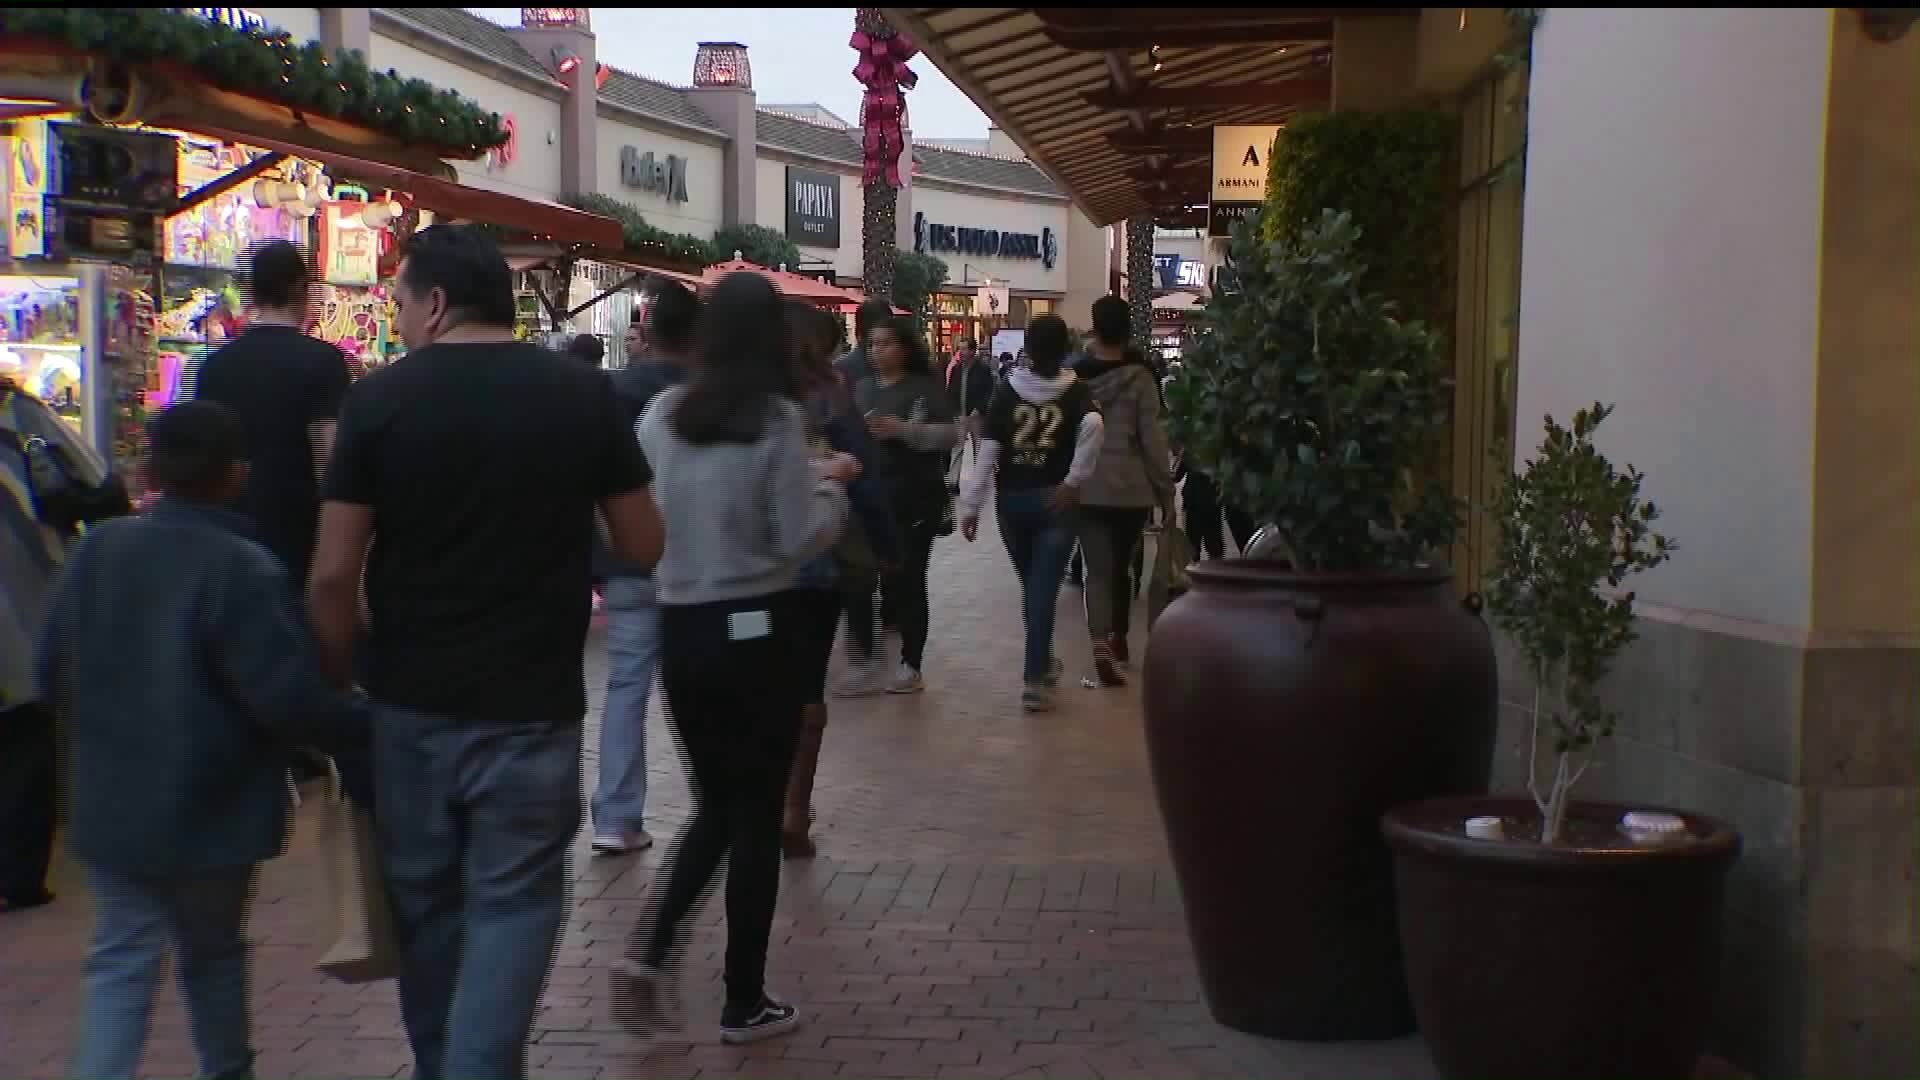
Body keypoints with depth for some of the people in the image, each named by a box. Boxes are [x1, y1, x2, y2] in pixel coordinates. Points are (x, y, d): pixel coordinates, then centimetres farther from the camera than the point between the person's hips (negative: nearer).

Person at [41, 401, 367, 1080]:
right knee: (212, 955, 16)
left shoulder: (97, 551, -2)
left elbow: (54, 673, 7)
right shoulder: (244, 570, -20)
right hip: (212, 812, -3)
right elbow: (290, 700, -22)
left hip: (112, 803, 4)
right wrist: (363, 724, -6)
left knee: (120, 960, 10)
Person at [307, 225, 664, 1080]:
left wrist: (333, 682, 6)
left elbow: (334, 573, -8)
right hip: (533, 705, -1)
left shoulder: (379, 399, -6)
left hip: (410, 703, 1)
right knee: (512, 904, 6)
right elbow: (643, 546, 2)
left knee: (424, 902, 18)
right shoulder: (584, 394, -4)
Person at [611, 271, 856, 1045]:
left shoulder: (661, 415, 1)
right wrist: (830, 486, 7)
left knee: (716, 805, 20)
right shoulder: (777, 417, -11)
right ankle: (744, 1003, 16)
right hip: (758, 628, -4)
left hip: (680, 627, 4)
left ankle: (650, 951, 1)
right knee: (757, 814, 8)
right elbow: (798, 539, -10)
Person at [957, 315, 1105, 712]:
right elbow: (1093, 425, -25)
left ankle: (1041, 662, 35)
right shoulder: (1077, 391, -3)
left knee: (1030, 584, 20)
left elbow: (987, 452, -5)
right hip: (1055, 500, -2)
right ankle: (1034, 678, -6)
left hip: (1012, 499, 2)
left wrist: (970, 505, -3)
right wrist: (1075, 480, -17)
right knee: (1044, 588, 0)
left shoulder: (1006, 391, 1)